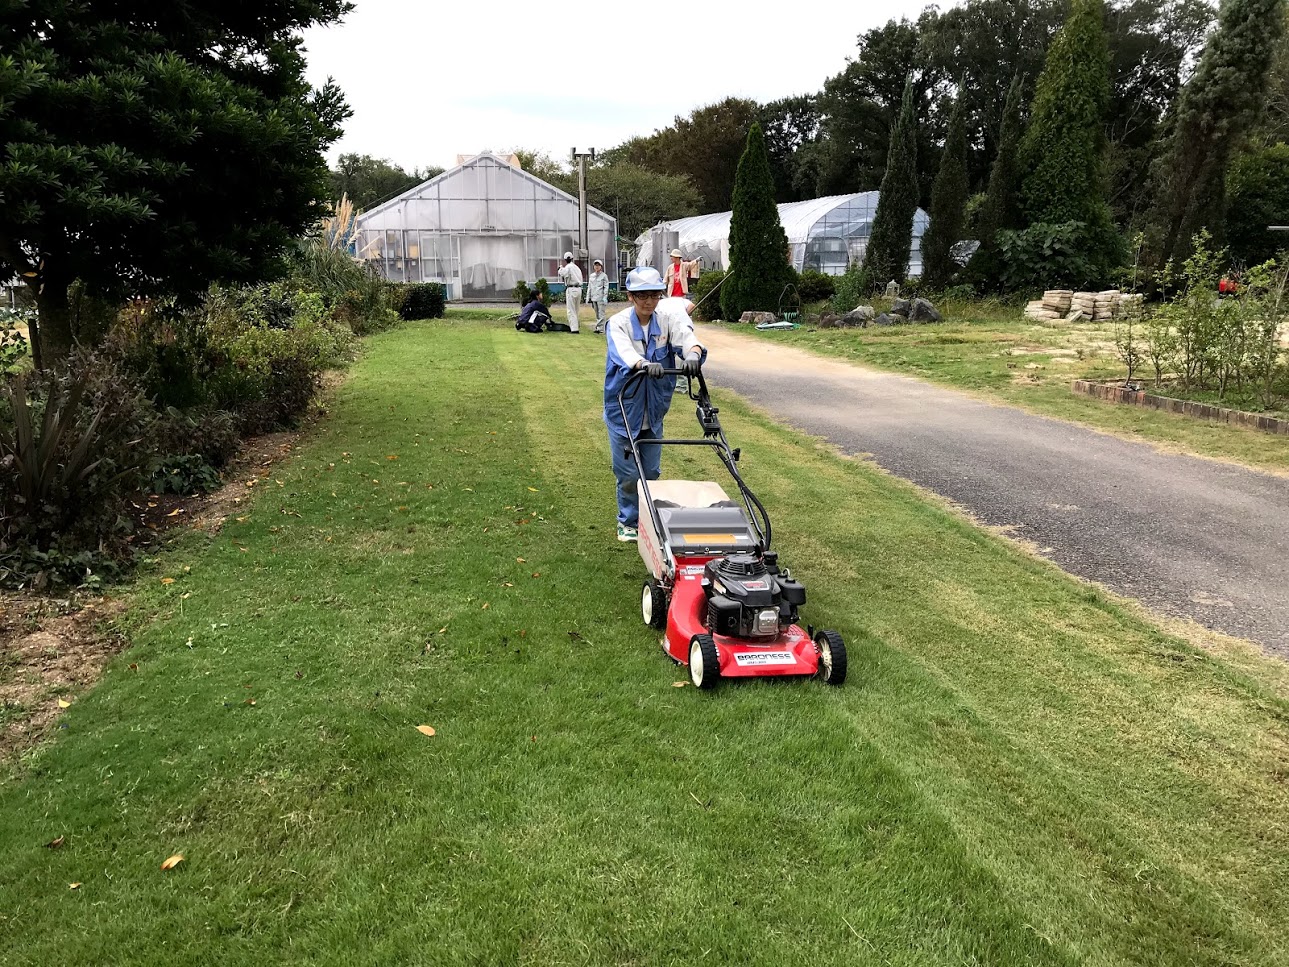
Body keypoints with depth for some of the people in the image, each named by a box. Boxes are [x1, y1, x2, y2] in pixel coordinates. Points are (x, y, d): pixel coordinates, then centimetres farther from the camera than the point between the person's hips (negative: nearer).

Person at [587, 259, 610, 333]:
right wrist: (588, 297, 12)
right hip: (593, 298, 5)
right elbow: (589, 287, 18)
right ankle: (597, 327, 14)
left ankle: (600, 328, -9)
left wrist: (605, 297, -12)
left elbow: (606, 287, -3)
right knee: (597, 314, 10)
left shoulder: (604, 276, 0)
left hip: (600, 297, -5)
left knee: (601, 313, -8)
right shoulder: (591, 276, 15)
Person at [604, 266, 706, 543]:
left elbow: (686, 336, -24)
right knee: (628, 473, 2)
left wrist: (693, 353, -47)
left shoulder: (667, 319, -4)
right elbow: (624, 353, -32)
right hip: (623, 409, -3)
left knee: (651, 471, 11)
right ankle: (628, 522, 23)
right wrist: (646, 364, -53)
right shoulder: (618, 323, -12)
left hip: (653, 410, 3)